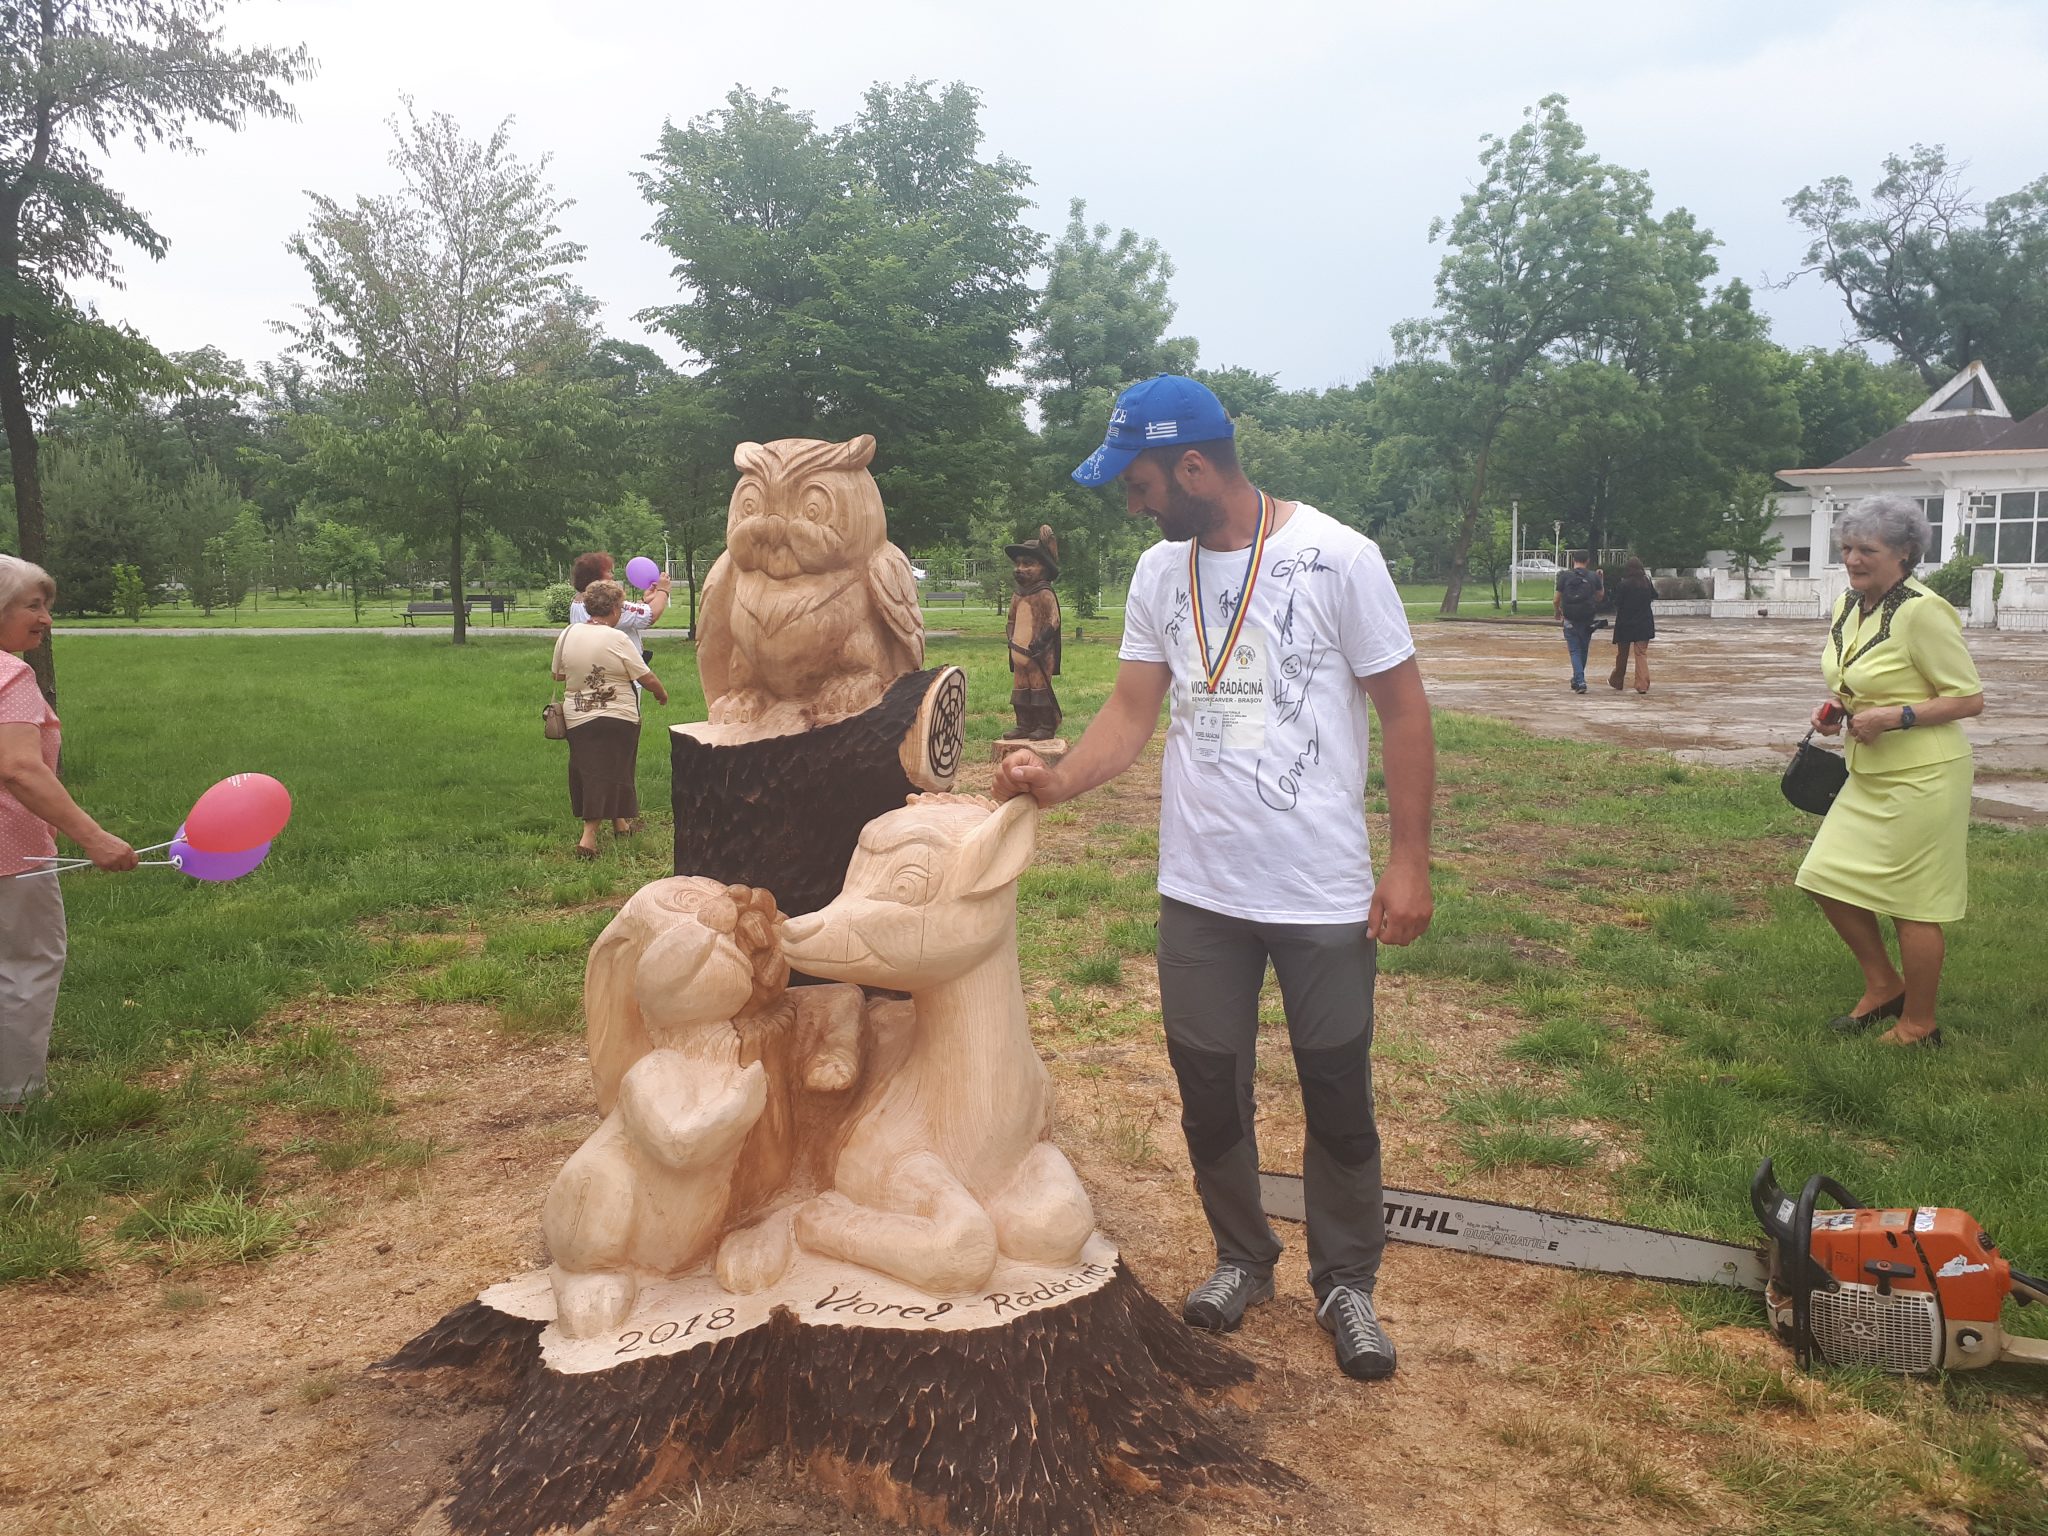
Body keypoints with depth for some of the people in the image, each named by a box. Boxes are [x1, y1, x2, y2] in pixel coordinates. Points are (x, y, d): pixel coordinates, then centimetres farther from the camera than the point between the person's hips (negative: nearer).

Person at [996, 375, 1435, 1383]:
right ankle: (1241, 1258, 38)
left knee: (1338, 1098, 11)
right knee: (1209, 1092, 16)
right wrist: (1060, 780, -18)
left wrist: (1411, 861, -10)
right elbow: (1132, 711, 1)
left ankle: (1345, 1282, 31)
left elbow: (1404, 711, -8)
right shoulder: (1159, 573, 3)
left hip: (1325, 894, -4)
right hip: (1199, 891, 5)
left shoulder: (1336, 559, -12)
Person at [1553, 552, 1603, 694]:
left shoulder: (1565, 576, -6)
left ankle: (1580, 682, -14)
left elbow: (1556, 600, -3)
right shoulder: (1594, 577, -1)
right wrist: (1601, 580, 23)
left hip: (1570, 620, -2)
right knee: (1583, 650, 16)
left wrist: (1556, 613, 16)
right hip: (1587, 620, 2)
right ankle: (1576, 680, 27)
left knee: (1575, 651, 0)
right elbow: (1600, 596, 10)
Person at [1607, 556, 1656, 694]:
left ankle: (1616, 682, 27)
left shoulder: (1623, 585, -13)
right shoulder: (1647, 583, -1)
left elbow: (1617, 604, -12)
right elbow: (1654, 597, 17)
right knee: (1642, 654, 2)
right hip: (1644, 624, 2)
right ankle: (1643, 685, -8)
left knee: (1622, 654, 12)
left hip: (1625, 623, -2)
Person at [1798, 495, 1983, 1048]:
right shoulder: (1848, 606, 7)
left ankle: (1918, 1026, 19)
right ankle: (1884, 986, 29)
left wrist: (1894, 717, -24)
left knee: (1911, 903, 2)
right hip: (1869, 775, 9)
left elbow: (1971, 699, -16)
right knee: (1829, 879, 9)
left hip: (1921, 779, -9)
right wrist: (1836, 707, 3)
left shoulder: (1922, 613, -19)